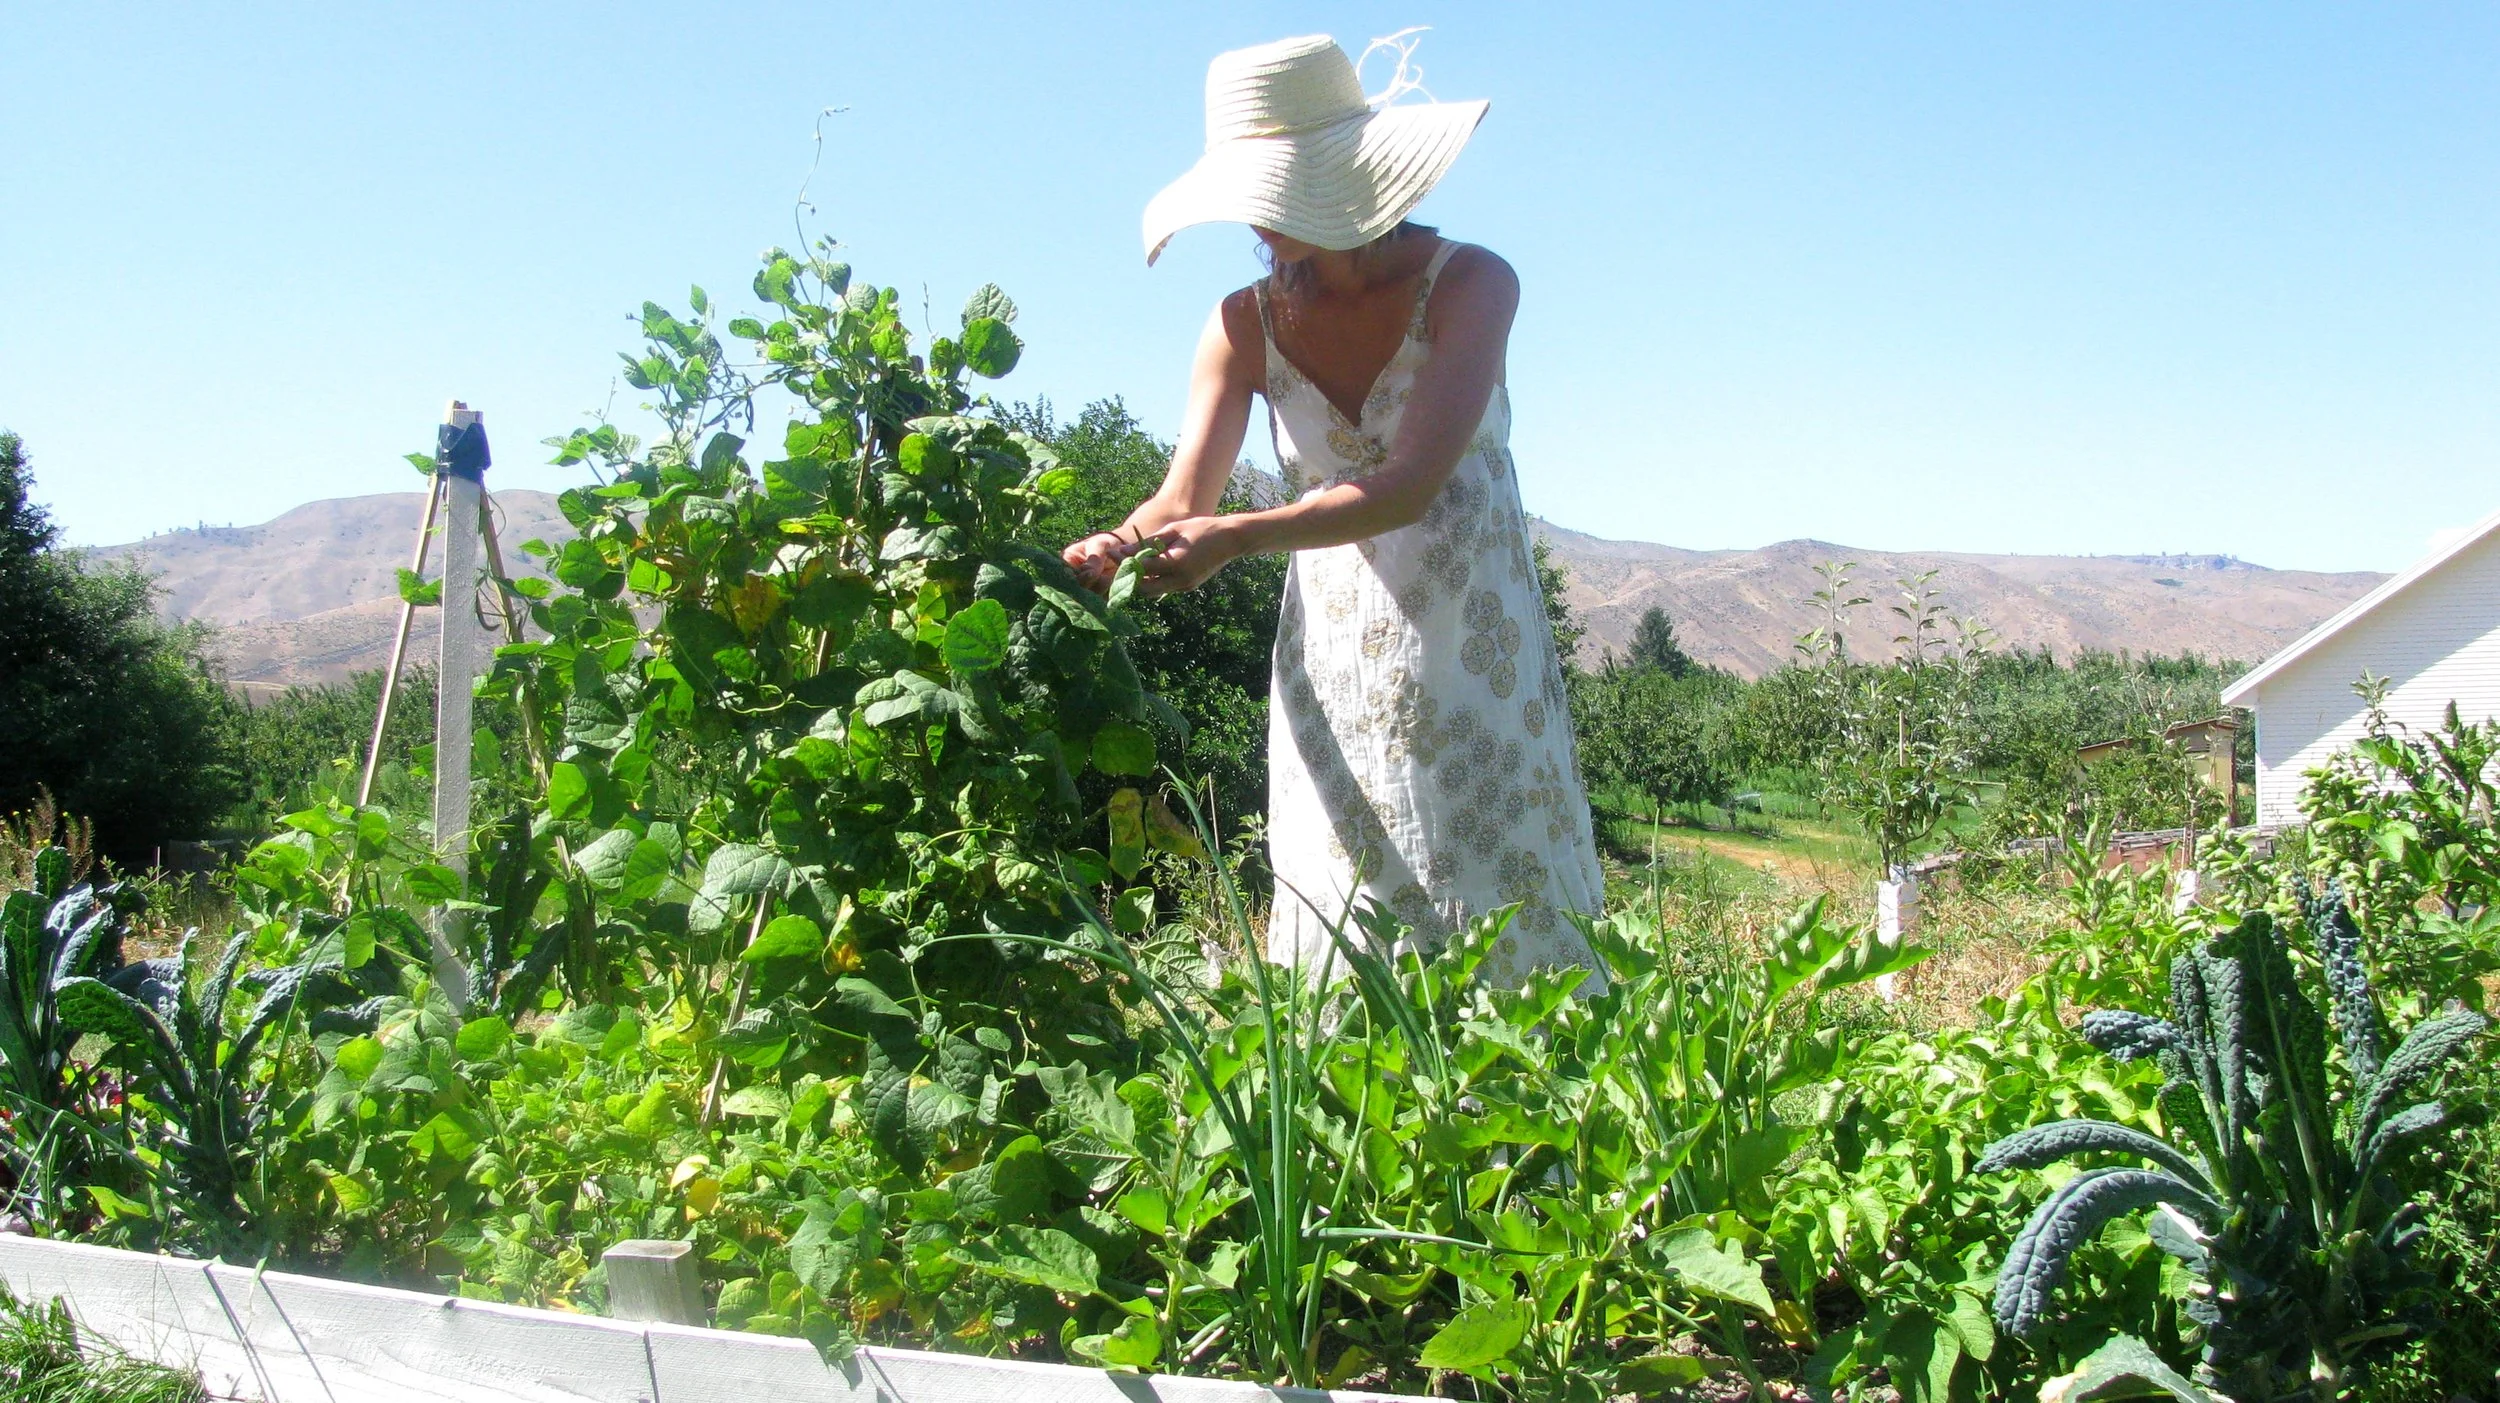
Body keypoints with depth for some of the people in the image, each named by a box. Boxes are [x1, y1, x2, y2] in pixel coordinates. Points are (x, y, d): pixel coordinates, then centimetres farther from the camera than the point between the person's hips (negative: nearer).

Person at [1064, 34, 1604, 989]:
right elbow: (1183, 498, -9)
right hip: (1333, 664, 3)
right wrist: (1120, 546, -33)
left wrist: (1236, 538, -36)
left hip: (1473, 650, -3)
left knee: (1502, 912, 0)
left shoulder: (1467, 284, -12)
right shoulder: (1247, 325, -1)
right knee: (1350, 935, 1)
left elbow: (1409, 486, -24)